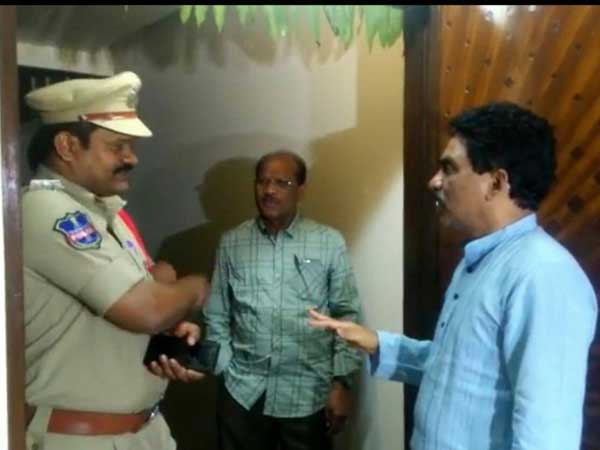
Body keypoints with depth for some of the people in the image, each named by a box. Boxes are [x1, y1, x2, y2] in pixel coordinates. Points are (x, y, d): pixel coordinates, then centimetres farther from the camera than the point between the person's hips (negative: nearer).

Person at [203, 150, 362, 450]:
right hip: (243, 392, 1)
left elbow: (346, 315, -1)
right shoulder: (231, 243, 3)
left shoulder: (329, 242, -2)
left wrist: (342, 383, -6)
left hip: (308, 394, -1)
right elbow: (217, 317, 7)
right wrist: (224, 371, -1)